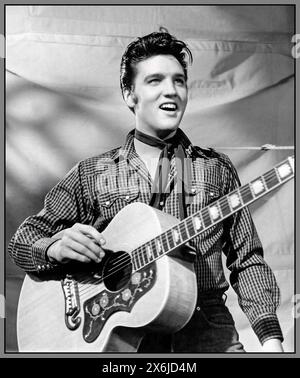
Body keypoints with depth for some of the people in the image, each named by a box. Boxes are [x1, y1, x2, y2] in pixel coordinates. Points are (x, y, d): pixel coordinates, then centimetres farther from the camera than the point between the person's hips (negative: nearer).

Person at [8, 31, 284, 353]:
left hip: (203, 324, 1)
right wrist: (55, 247, -12)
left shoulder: (217, 168, 12)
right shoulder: (90, 174, 10)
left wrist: (270, 336, -3)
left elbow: (247, 260, 10)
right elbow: (23, 240, 11)